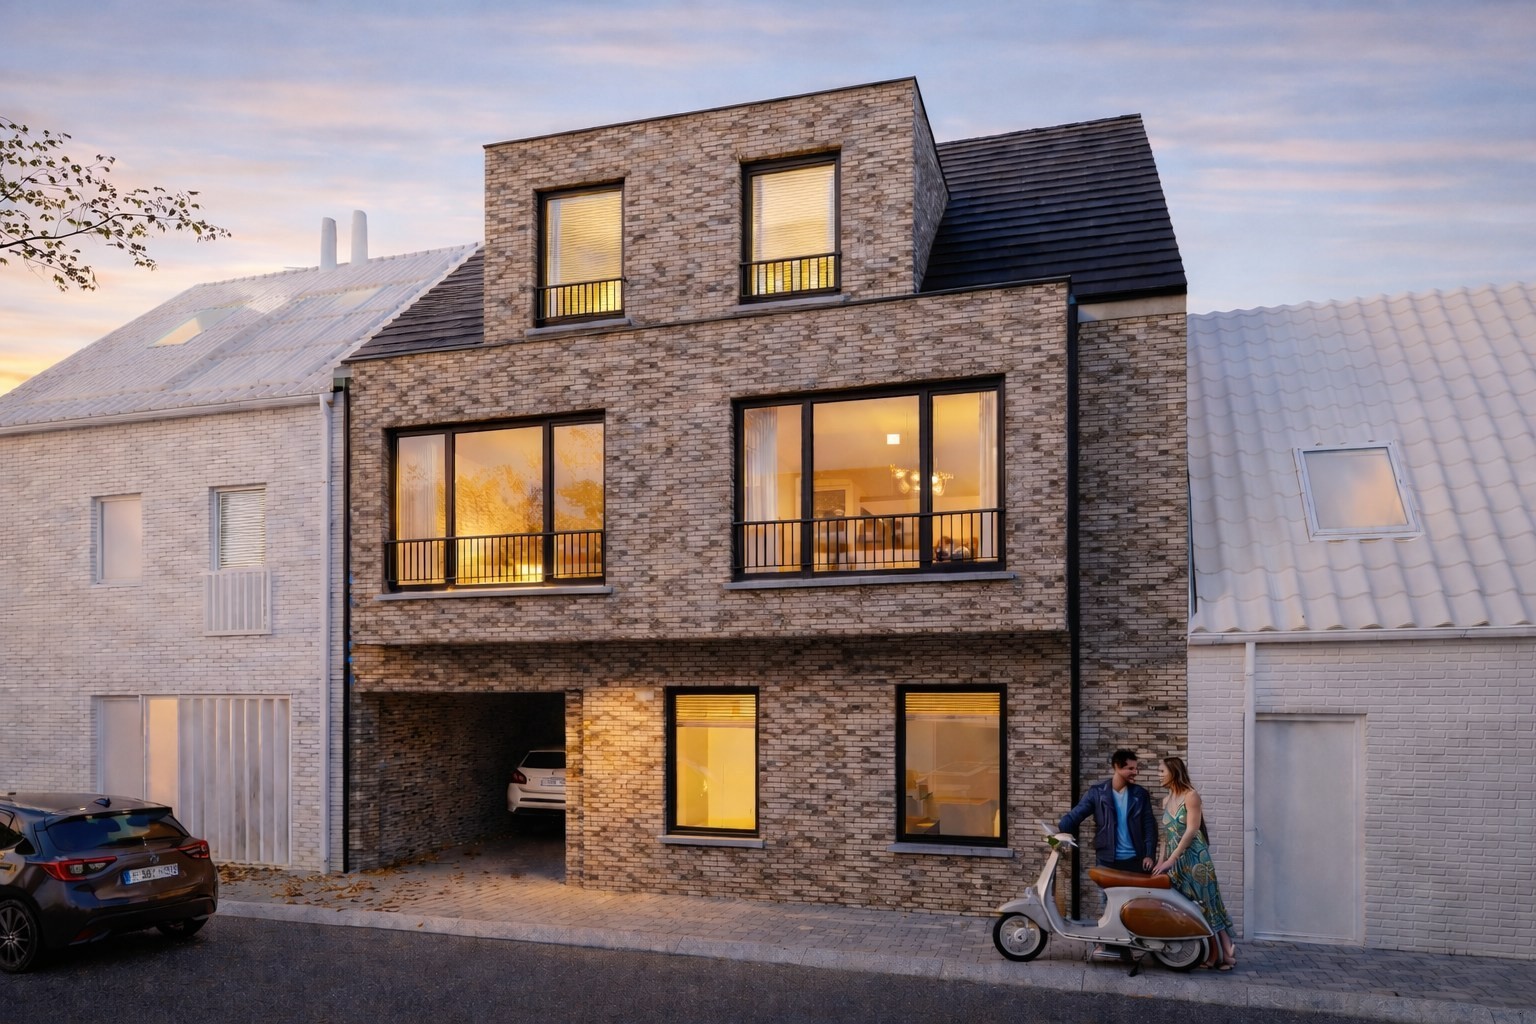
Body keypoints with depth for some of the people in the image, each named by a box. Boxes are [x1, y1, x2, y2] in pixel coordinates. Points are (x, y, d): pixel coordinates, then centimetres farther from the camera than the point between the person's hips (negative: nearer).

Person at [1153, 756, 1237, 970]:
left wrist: (1170, 860, -19)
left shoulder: (1191, 796, -8)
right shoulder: (1166, 801, 13)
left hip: (1194, 860, -7)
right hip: (1175, 862, 7)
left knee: (1206, 906, -6)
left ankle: (1225, 953, -1)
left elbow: (1191, 830, -15)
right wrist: (1161, 859, 4)